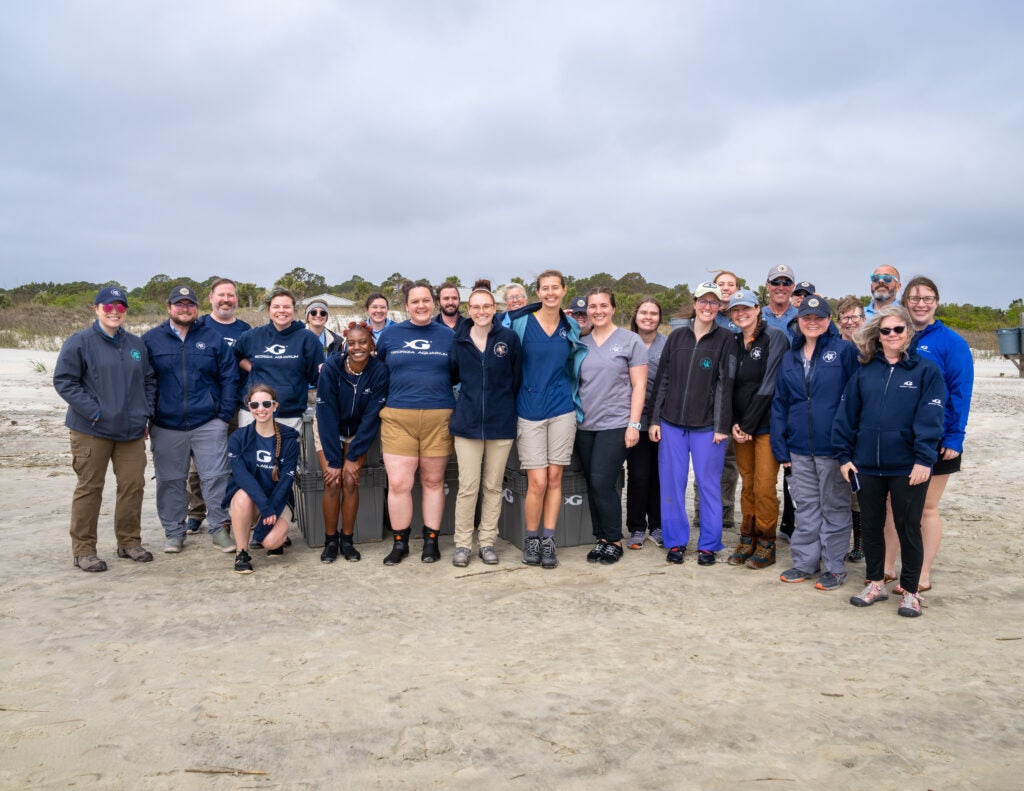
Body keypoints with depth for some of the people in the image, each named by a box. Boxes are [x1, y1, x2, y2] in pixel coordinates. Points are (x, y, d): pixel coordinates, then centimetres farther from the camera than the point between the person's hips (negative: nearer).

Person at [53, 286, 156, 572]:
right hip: (92, 431, -4)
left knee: (133, 485, 7)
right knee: (89, 488, 2)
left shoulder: (136, 344, 11)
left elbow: (149, 380, 18)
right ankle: (84, 550, 12)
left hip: (132, 430, 5)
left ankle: (129, 542, 22)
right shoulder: (79, 342, -5)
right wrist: (93, 412, -14)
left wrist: (146, 412, 6)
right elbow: (63, 380, -8)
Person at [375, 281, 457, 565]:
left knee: (433, 481, 7)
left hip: (439, 416, 0)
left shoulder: (448, 336, 8)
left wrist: (438, 387, 3)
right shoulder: (390, 335, 9)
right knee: (398, 483, -4)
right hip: (398, 417, 0)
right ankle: (399, 542, 11)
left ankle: (431, 540, 19)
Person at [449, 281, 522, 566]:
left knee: (493, 486, 9)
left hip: (501, 422, 0)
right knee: (468, 486, 1)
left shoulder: (509, 338, -1)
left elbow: (517, 379, 4)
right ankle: (462, 543, 13)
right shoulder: (459, 340, 4)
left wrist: (510, 408, 4)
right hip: (467, 422, 0)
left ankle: (487, 541, 20)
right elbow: (452, 375, 16)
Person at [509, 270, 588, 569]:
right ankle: (531, 539, 15)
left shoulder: (571, 327, 7)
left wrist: (577, 403, 13)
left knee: (554, 479, 4)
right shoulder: (521, 323, -3)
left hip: (562, 410, 3)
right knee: (537, 482, -4)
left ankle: (548, 541, 15)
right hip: (529, 411, -2)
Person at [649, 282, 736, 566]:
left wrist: (722, 426, -8)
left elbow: (725, 385, -4)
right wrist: (655, 419, 4)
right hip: (672, 423, 3)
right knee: (672, 483, 6)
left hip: (707, 425, -3)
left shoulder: (725, 339, 1)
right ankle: (676, 541, 18)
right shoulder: (677, 337, 9)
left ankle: (708, 545, 16)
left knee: (708, 484, 3)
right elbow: (662, 379, 9)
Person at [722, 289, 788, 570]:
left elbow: (769, 385, -12)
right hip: (741, 426, 5)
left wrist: (748, 425, -13)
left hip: (766, 424, -5)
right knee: (747, 484, 10)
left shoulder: (775, 338, -7)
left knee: (764, 486, -4)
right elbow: (729, 386, 10)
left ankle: (766, 544, 9)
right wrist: (734, 424, -2)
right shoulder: (733, 343, 11)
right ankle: (747, 541, 19)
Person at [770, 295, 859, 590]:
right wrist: (780, 447, 5)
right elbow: (780, 403, 11)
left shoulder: (844, 351, -5)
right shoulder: (790, 357, 10)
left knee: (834, 507, 7)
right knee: (805, 506, 13)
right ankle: (804, 561, 25)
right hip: (799, 448, 5)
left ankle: (835, 567, 18)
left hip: (832, 446, -4)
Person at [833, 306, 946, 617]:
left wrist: (924, 459, -17)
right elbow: (847, 415, 5)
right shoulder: (865, 371, 6)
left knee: (908, 528, 6)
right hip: (867, 465, 4)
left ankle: (909, 590, 21)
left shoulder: (926, 370, -3)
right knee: (871, 525, 13)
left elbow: (930, 419, -10)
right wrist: (844, 455, 1)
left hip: (908, 467, -3)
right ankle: (875, 583, 29)